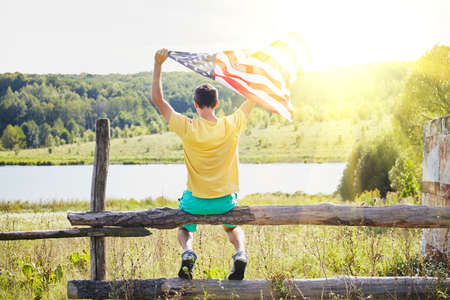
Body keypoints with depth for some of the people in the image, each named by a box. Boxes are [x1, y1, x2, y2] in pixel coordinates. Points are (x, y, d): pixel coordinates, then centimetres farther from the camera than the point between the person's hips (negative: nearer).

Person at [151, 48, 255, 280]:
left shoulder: (188, 128, -19)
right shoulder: (231, 126, -15)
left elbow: (157, 99, -9)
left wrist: (158, 65, -6)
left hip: (196, 200, -1)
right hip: (225, 201, 1)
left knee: (184, 230, 28)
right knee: (233, 228, 31)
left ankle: (187, 252, -7)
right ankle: (240, 253, -2)